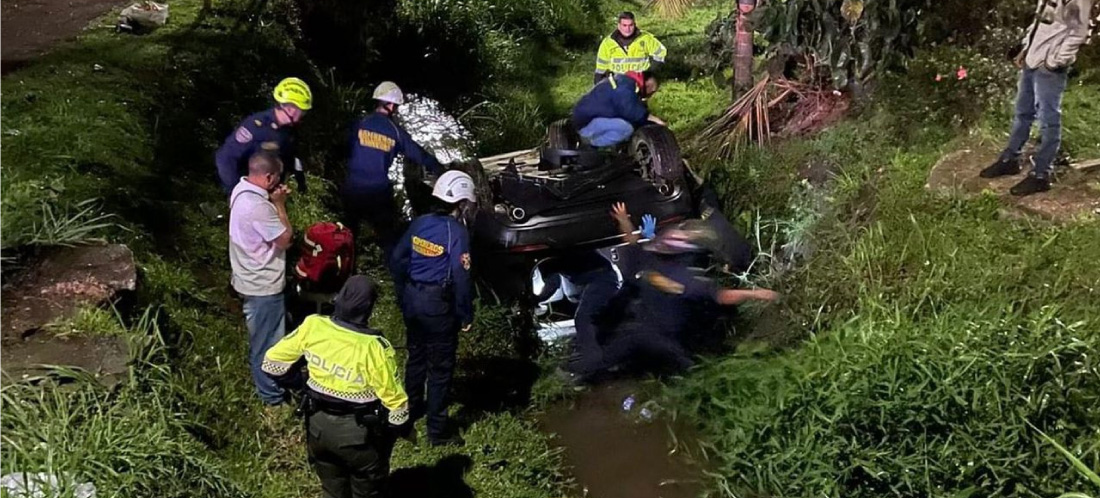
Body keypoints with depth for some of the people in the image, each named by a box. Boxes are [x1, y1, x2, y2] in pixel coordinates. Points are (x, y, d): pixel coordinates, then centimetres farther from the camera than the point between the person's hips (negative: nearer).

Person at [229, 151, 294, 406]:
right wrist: (279, 204, -15)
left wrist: (274, 202, 1)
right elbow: (285, 239, -21)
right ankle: (272, 395, 20)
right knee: (268, 342, 6)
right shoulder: (258, 206, -32)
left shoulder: (241, 190, 0)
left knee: (260, 338, 26)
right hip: (263, 285, -10)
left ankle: (265, 382, 43)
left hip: (251, 279, 10)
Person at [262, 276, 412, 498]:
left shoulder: (312, 327, -15)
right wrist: (405, 426, 2)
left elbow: (272, 361, -3)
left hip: (319, 425, 4)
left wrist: (292, 376, 17)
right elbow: (393, 398, -17)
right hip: (358, 431, -4)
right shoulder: (374, 348, -27)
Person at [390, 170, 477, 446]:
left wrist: (403, 295, 20)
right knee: (440, 367, 4)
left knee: (416, 356, 24)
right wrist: (466, 314, -10)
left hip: (412, 299, 7)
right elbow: (461, 277, -21)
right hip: (438, 304, -7)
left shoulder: (420, 223, 2)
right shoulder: (456, 232, -18)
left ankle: (411, 408, 42)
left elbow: (398, 261, 9)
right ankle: (437, 430, 11)